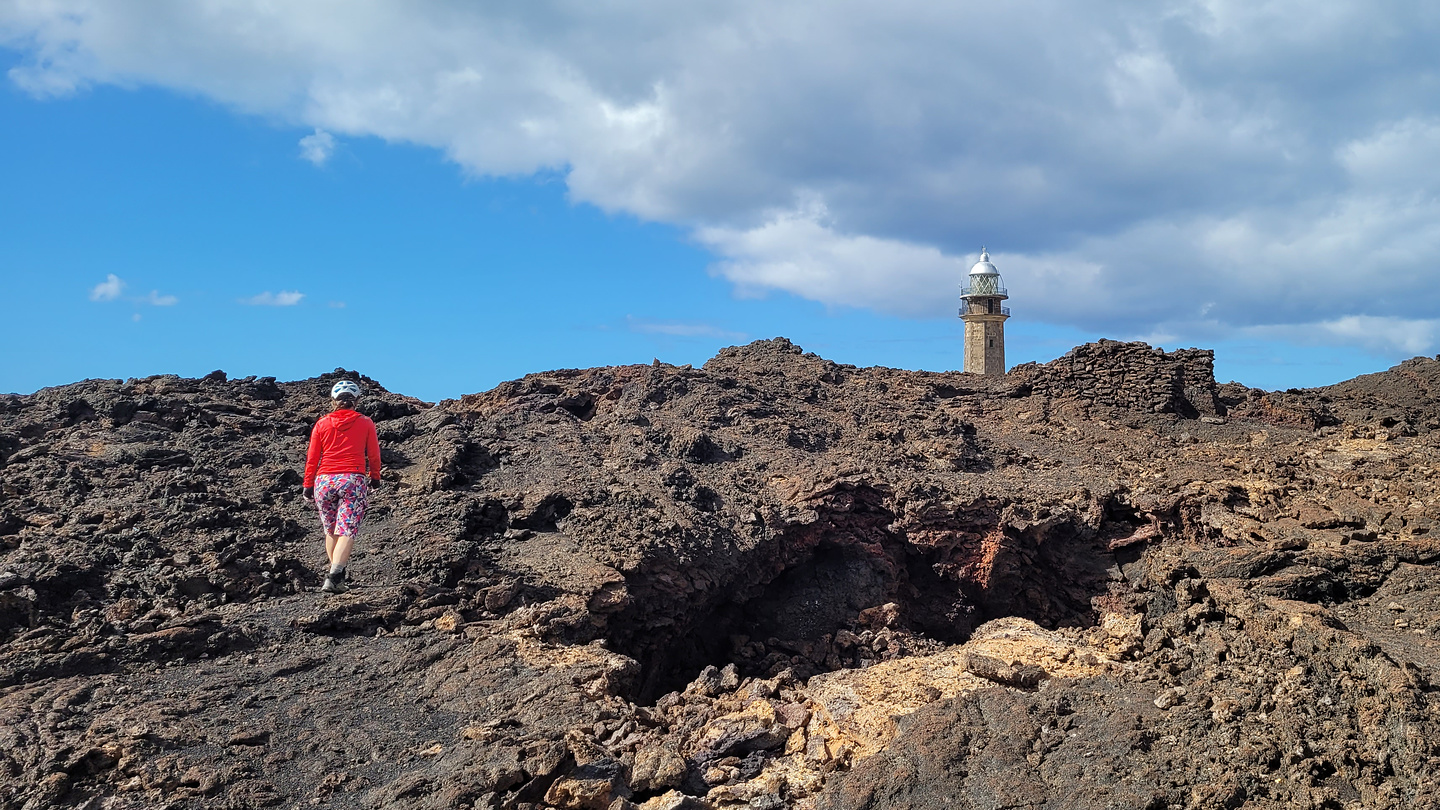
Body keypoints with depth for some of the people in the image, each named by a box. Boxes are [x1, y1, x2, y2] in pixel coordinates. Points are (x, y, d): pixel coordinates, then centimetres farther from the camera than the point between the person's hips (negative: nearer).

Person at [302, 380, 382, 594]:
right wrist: (375, 478, 25)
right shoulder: (365, 423, 5)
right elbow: (374, 455, 9)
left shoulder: (322, 423, 8)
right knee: (347, 531, -7)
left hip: (324, 481, 2)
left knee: (331, 531, 17)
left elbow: (312, 458, 7)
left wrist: (308, 486, 15)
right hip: (353, 480, -2)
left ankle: (338, 578, 22)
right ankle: (334, 577, -24)